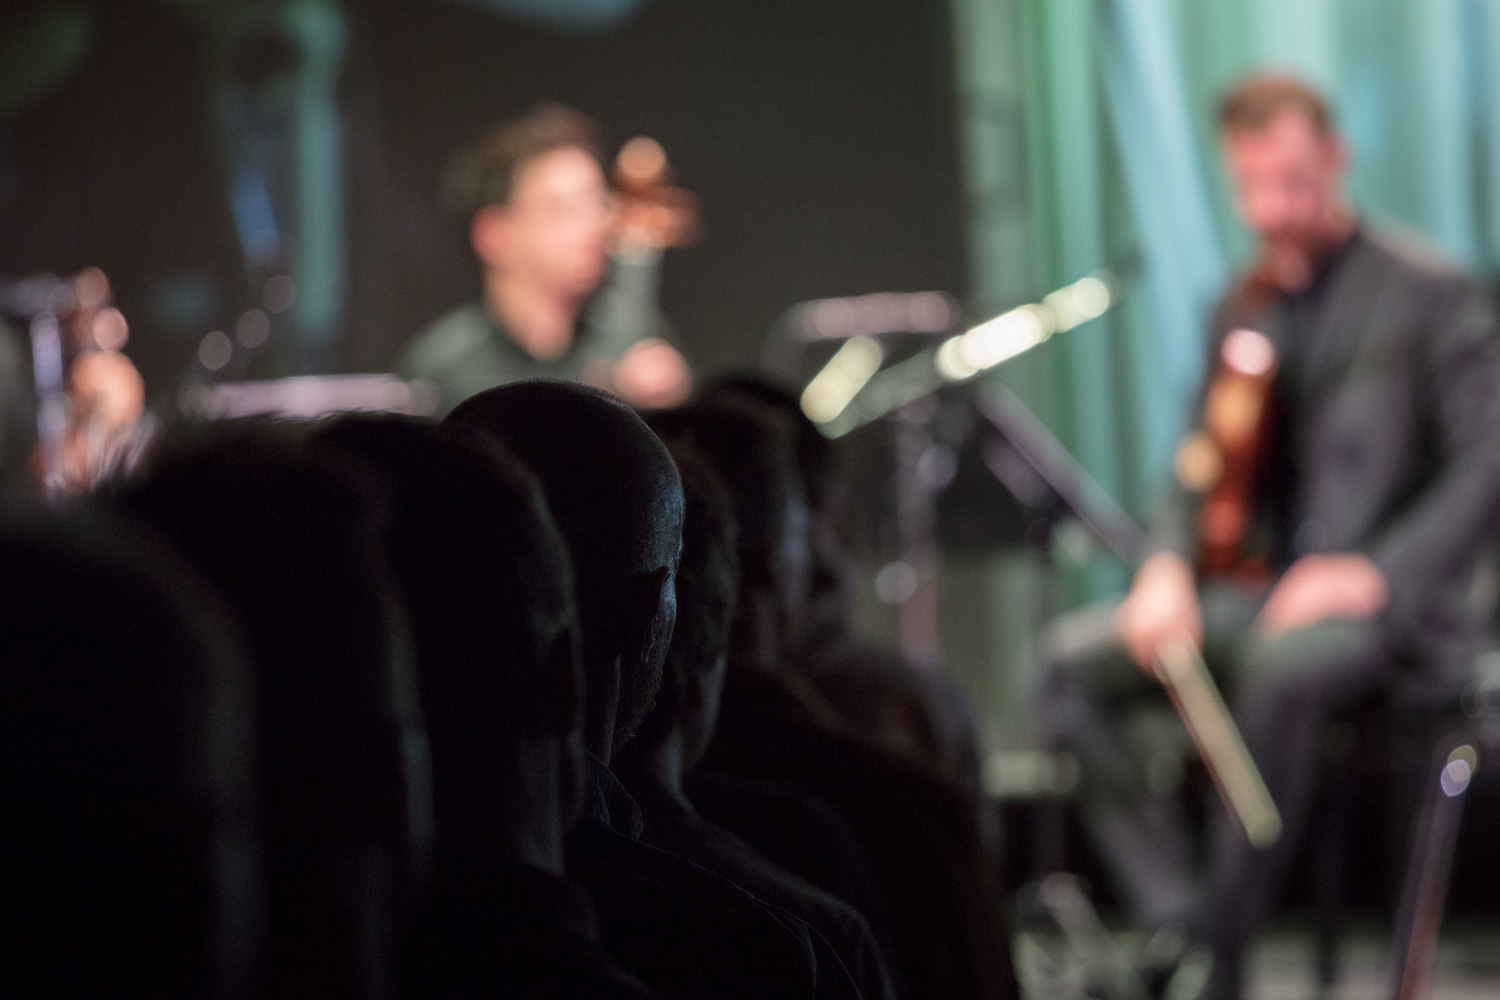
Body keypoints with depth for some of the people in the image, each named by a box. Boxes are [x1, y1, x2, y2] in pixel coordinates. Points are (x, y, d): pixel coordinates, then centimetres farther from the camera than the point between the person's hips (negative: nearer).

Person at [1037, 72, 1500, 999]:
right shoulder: (1245, 305, 15)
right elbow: (1204, 466, 17)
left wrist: (1375, 573, -21)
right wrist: (1169, 566, -4)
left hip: (1379, 603, -6)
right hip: (1253, 591, 7)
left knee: (1284, 666, -40)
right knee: (1074, 661, -16)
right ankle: (1174, 921, -20)